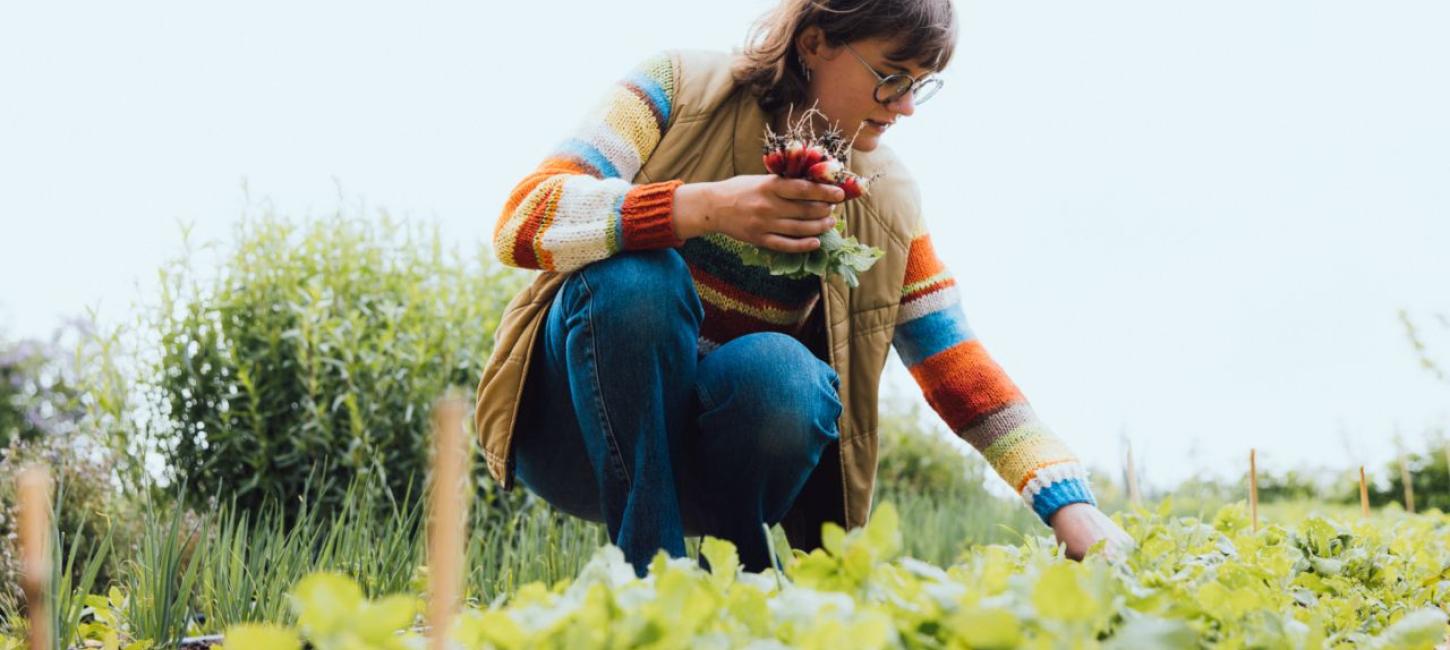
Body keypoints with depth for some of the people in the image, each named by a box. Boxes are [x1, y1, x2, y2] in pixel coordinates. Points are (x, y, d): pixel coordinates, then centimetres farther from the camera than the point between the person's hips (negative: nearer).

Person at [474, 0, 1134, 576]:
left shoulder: (886, 199, 0)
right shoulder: (683, 88, -9)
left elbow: (961, 370, 0)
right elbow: (522, 219, -19)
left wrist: (1075, 512, -10)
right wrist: (706, 208, -32)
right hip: (577, 427, -2)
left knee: (777, 373, -32)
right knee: (637, 278, -33)